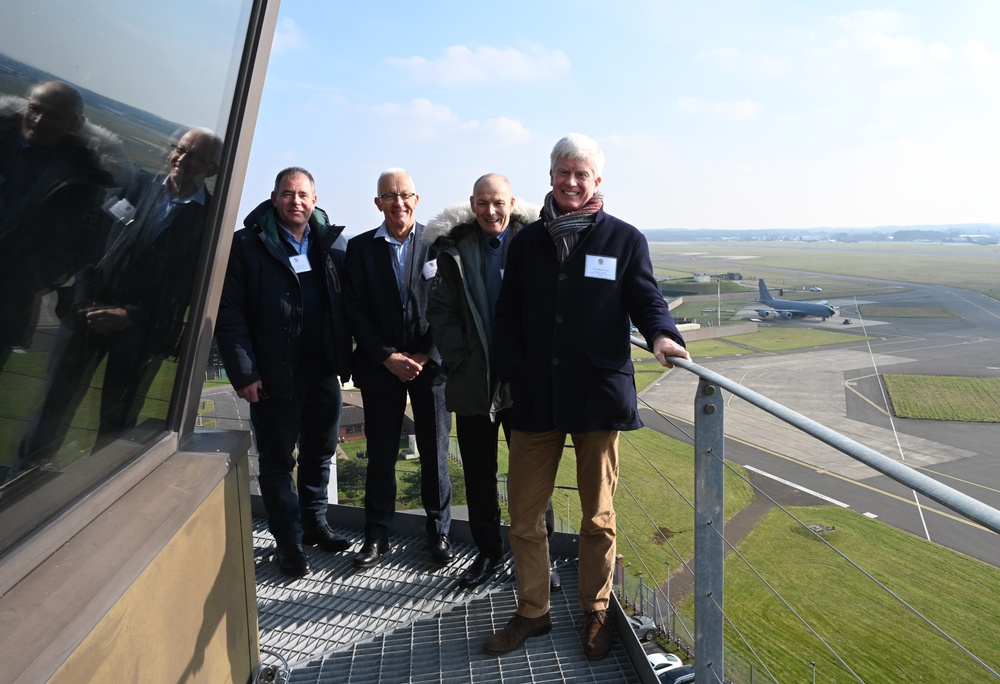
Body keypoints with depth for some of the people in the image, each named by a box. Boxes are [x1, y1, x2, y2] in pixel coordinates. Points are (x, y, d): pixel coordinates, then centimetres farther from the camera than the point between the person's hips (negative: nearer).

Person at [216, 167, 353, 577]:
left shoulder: (333, 243, 6)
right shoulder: (247, 245, -4)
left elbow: (347, 304, 6)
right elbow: (229, 313, -7)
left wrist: (345, 358, -4)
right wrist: (244, 373, -13)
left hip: (324, 372, 4)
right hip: (273, 375, -3)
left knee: (320, 451, 16)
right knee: (277, 461, 8)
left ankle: (315, 523, 35)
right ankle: (288, 542, 23)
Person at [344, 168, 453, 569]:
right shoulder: (360, 247, 4)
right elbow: (356, 310, 0)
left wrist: (426, 356, -8)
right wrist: (388, 357, -8)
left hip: (430, 365, -1)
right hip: (381, 366, 1)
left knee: (435, 453, 7)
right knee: (380, 456, 9)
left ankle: (439, 532, 24)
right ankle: (377, 536, 24)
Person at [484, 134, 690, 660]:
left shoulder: (624, 240, 3)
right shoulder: (526, 242, 9)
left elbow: (646, 299, 2)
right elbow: (508, 314, 9)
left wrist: (660, 334, -20)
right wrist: (515, 374, -3)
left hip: (599, 396, -2)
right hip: (536, 397, 2)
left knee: (598, 515, 13)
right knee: (524, 512, 8)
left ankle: (595, 611, 33)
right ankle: (532, 611, 27)